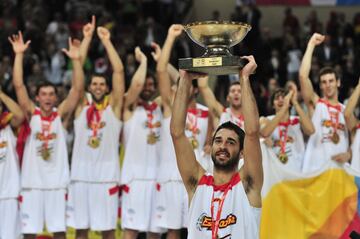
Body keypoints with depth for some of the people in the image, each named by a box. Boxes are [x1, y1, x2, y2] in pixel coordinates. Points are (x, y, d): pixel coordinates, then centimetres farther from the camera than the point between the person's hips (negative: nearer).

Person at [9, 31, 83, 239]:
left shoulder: (62, 115, 2)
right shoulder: (31, 113, 3)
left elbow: (78, 89, -9)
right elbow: (18, 86, -7)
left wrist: (76, 60, -20)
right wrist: (19, 54, -15)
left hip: (57, 183, 0)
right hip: (32, 183, 0)